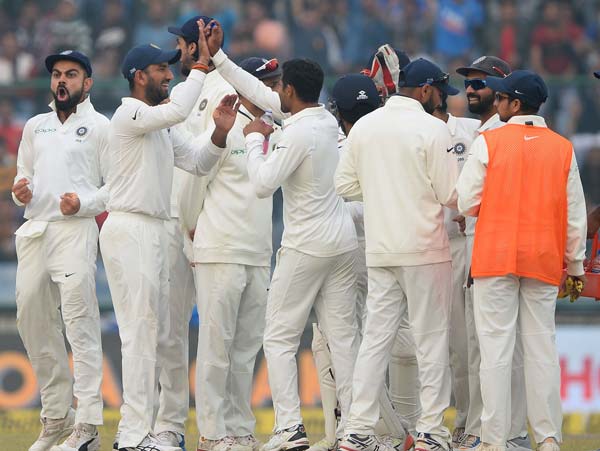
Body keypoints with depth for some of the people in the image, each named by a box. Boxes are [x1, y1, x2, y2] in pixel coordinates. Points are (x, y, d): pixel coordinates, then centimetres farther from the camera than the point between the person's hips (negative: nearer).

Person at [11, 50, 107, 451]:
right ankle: (56, 415, 15)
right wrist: (21, 192, 2)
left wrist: (84, 203, -16)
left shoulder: (99, 126, 5)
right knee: (32, 321, 5)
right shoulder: (35, 126, 22)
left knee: (80, 323, -13)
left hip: (76, 230, -6)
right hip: (34, 231, 6)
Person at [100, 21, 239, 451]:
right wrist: (203, 65, -23)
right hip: (129, 230, -10)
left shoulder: (161, 126, 19)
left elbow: (196, 161, 13)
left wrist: (220, 133, -5)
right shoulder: (130, 114, -11)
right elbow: (176, 110, -29)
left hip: (155, 233, 10)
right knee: (141, 330, -12)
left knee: (157, 334, 10)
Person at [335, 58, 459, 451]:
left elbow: (345, 184, 9)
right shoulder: (432, 129, -11)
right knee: (432, 339, 2)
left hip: (380, 252, 5)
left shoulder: (363, 127, 7)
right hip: (425, 250, -5)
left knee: (376, 337, 7)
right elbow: (450, 194, -11)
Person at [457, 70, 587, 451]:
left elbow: (468, 203, -5)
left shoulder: (489, 142, -6)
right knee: (542, 348, 7)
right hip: (544, 260, 3)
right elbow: (576, 214, 5)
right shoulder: (563, 148, 3)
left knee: (496, 348, -1)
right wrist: (575, 265, 13)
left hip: (496, 257, -3)